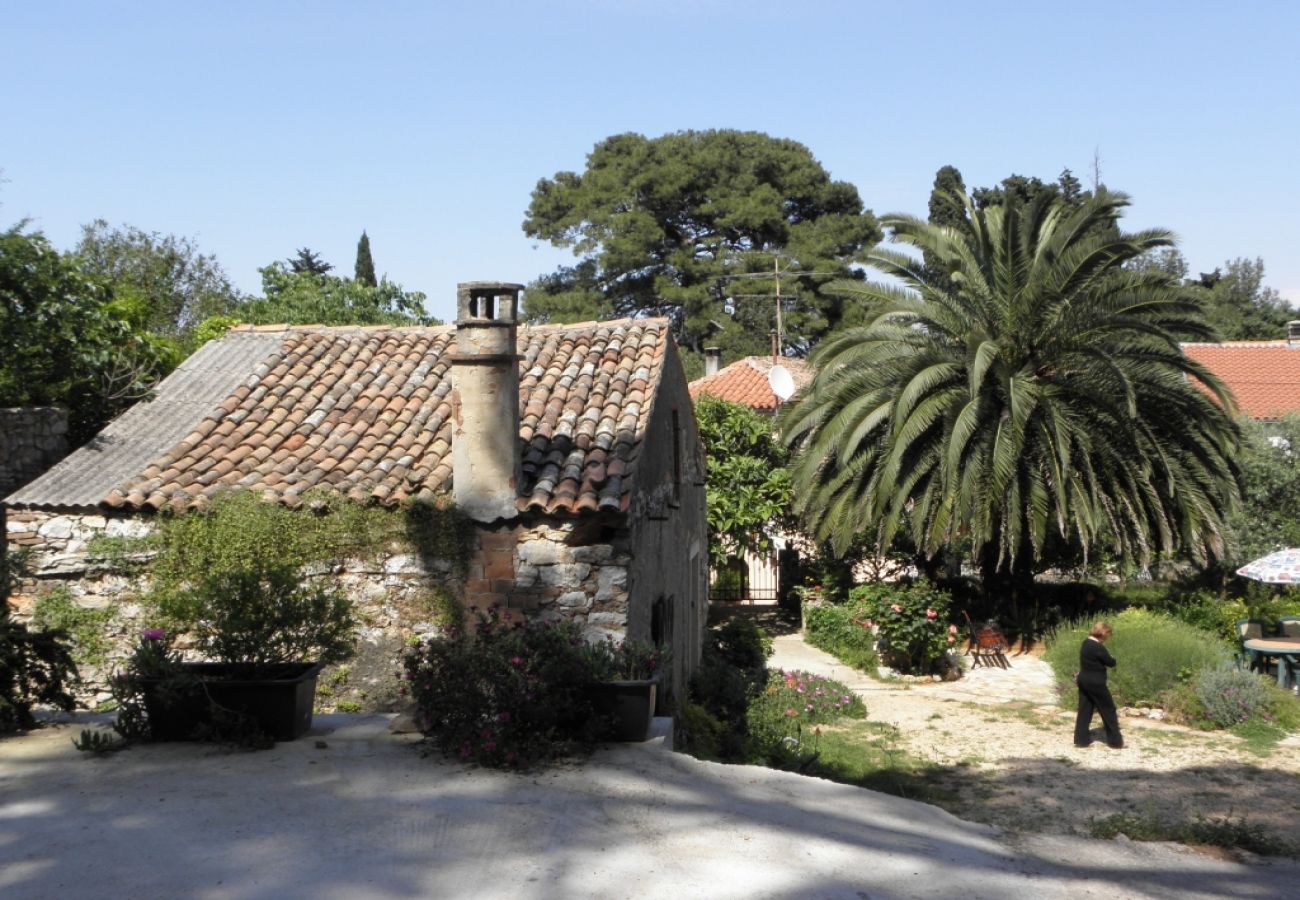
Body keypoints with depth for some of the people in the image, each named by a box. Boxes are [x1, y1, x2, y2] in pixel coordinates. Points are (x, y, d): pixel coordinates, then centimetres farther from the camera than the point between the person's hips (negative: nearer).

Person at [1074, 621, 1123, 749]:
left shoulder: (1086, 643, 6)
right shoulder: (1098, 648, -22)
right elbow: (1111, 663, -12)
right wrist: (1110, 658, 6)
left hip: (1084, 681, 8)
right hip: (1096, 683, -8)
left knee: (1084, 710, 11)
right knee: (1108, 710, 4)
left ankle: (1081, 739, 12)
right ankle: (1115, 741, 10)